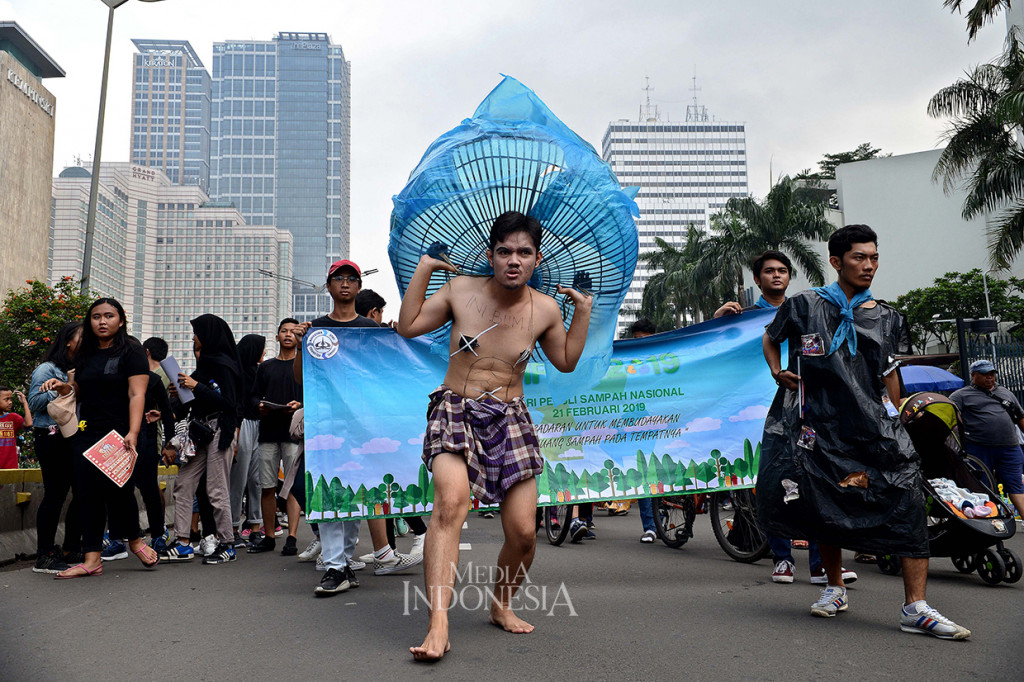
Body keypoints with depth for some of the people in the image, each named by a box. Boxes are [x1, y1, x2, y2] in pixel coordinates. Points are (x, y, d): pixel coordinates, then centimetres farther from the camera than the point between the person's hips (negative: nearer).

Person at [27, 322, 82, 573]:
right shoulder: (47, 369, -3)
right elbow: (34, 402, -11)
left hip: (76, 438, 7)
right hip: (52, 438, -7)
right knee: (55, 494, -7)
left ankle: (72, 548, 20)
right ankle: (44, 556, 0)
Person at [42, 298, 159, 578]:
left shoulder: (131, 351, -3)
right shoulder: (85, 354, 15)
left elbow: (137, 394, -12)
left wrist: (133, 433, -23)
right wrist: (62, 386, 3)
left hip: (119, 435, -6)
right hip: (86, 435, 6)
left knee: (118, 490, -7)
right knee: (88, 494, 4)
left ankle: (135, 540, 20)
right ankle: (92, 559, 10)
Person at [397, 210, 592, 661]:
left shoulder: (545, 310, 2)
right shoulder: (460, 290, -1)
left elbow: (566, 362, 16)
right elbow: (408, 326, 3)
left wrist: (583, 311, 5)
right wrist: (424, 268, -1)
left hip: (510, 420, 3)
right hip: (455, 411, -2)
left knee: (523, 532, -1)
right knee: (451, 501, -29)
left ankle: (502, 605, 29)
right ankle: (438, 626, -29)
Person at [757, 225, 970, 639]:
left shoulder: (887, 319, 11)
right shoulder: (804, 306, 4)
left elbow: (889, 374, 18)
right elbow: (770, 339, 19)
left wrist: (893, 420, 13)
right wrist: (777, 372, 3)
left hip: (872, 424, 1)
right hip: (818, 424, -1)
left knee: (909, 495, -14)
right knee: (825, 509, 6)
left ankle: (915, 608, -10)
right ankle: (835, 589, 29)